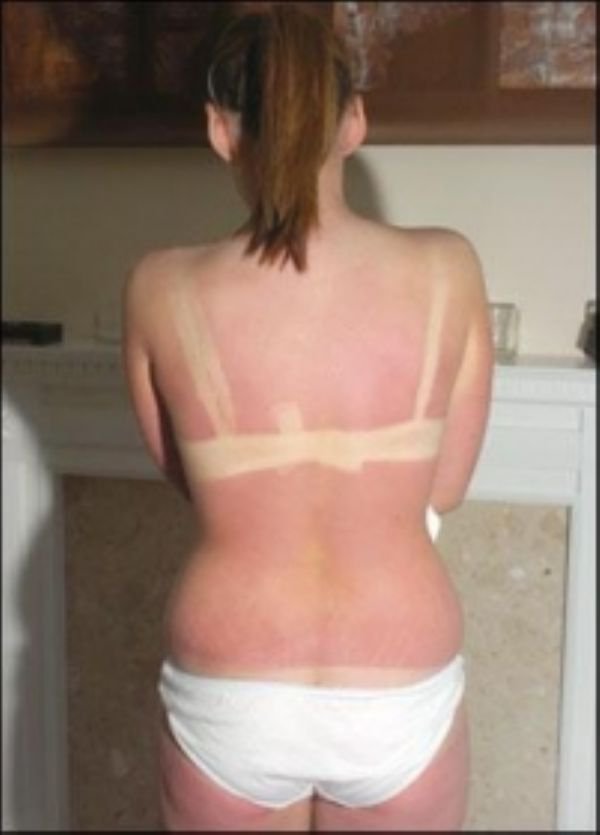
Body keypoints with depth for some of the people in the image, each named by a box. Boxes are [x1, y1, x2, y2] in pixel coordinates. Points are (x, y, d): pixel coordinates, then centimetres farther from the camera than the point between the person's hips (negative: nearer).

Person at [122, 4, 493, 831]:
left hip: (228, 701, 0)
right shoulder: (447, 270, -12)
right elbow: (445, 487, -1)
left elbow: (189, 477, 3)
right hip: (402, 699, 1)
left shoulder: (161, 289, -13)